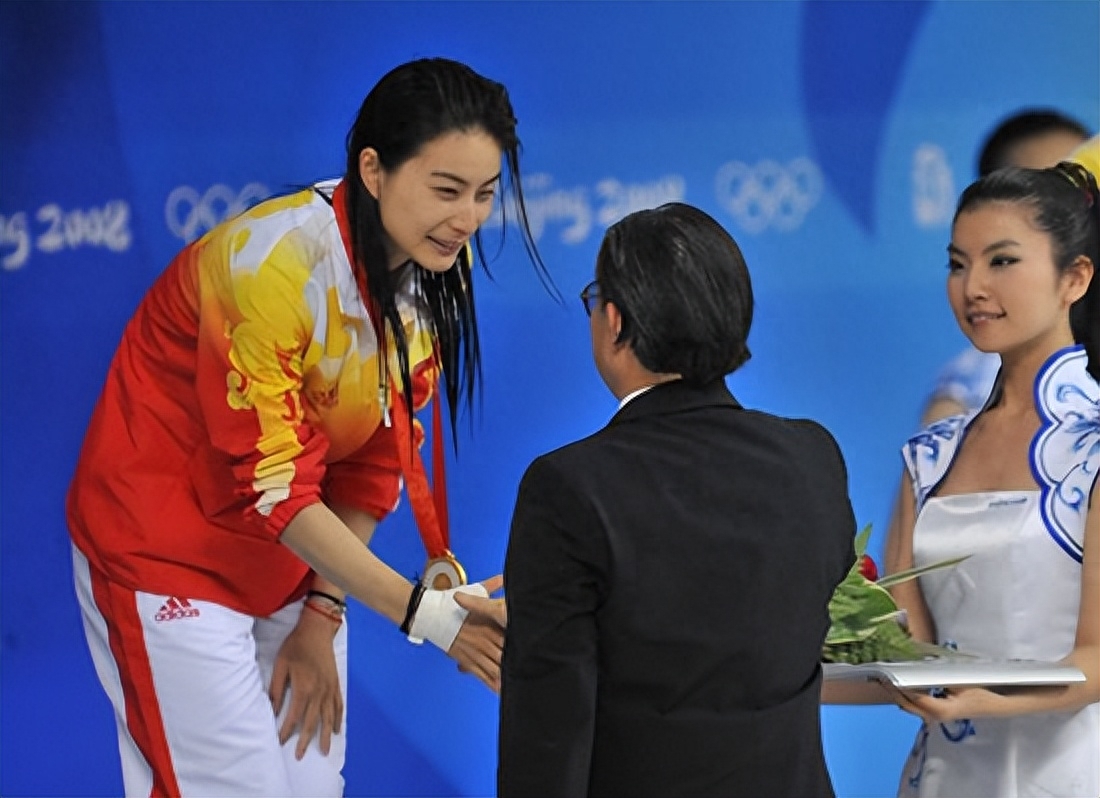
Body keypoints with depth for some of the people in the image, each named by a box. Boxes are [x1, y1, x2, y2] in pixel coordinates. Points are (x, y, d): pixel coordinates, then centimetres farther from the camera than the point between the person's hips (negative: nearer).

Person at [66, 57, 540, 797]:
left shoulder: (435, 271, -6)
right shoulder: (276, 260, -27)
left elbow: (376, 457, 2)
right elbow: (271, 485, -26)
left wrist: (323, 613, -2)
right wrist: (421, 611, -32)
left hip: (296, 558, 7)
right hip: (171, 554, -6)